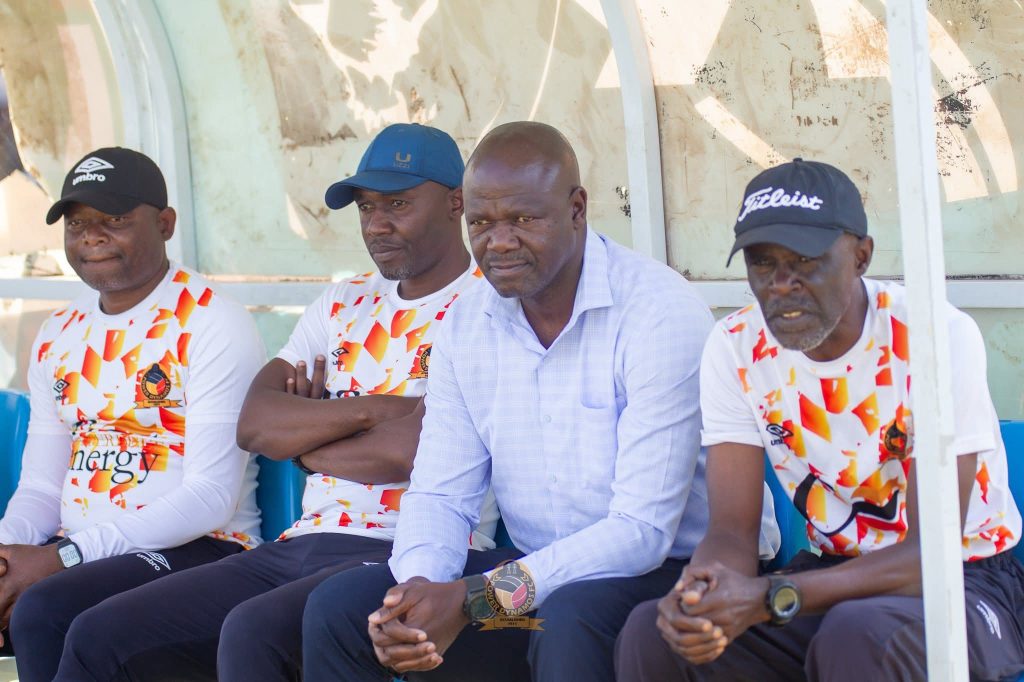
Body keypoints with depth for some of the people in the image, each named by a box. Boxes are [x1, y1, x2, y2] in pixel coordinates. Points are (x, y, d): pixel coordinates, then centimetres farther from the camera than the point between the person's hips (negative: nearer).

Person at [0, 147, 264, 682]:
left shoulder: (211, 325, -7)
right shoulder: (58, 337, 16)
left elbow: (211, 497, -14)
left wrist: (64, 559, -19)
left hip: (196, 551, -7)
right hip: (75, 553, 7)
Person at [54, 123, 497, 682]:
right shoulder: (344, 303, 21)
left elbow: (428, 448, -16)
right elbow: (254, 425, 8)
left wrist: (303, 436, 0)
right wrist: (372, 408, -6)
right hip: (303, 546, 7)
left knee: (251, 632, -36)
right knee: (100, 637, -7)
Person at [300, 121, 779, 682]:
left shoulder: (660, 314, -17)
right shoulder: (465, 326, 4)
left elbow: (642, 531, -22)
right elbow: (440, 494, 4)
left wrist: (475, 599, -28)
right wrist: (420, 587, -21)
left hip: (659, 573, -6)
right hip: (528, 578, 6)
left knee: (569, 620, -38)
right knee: (338, 607, -12)